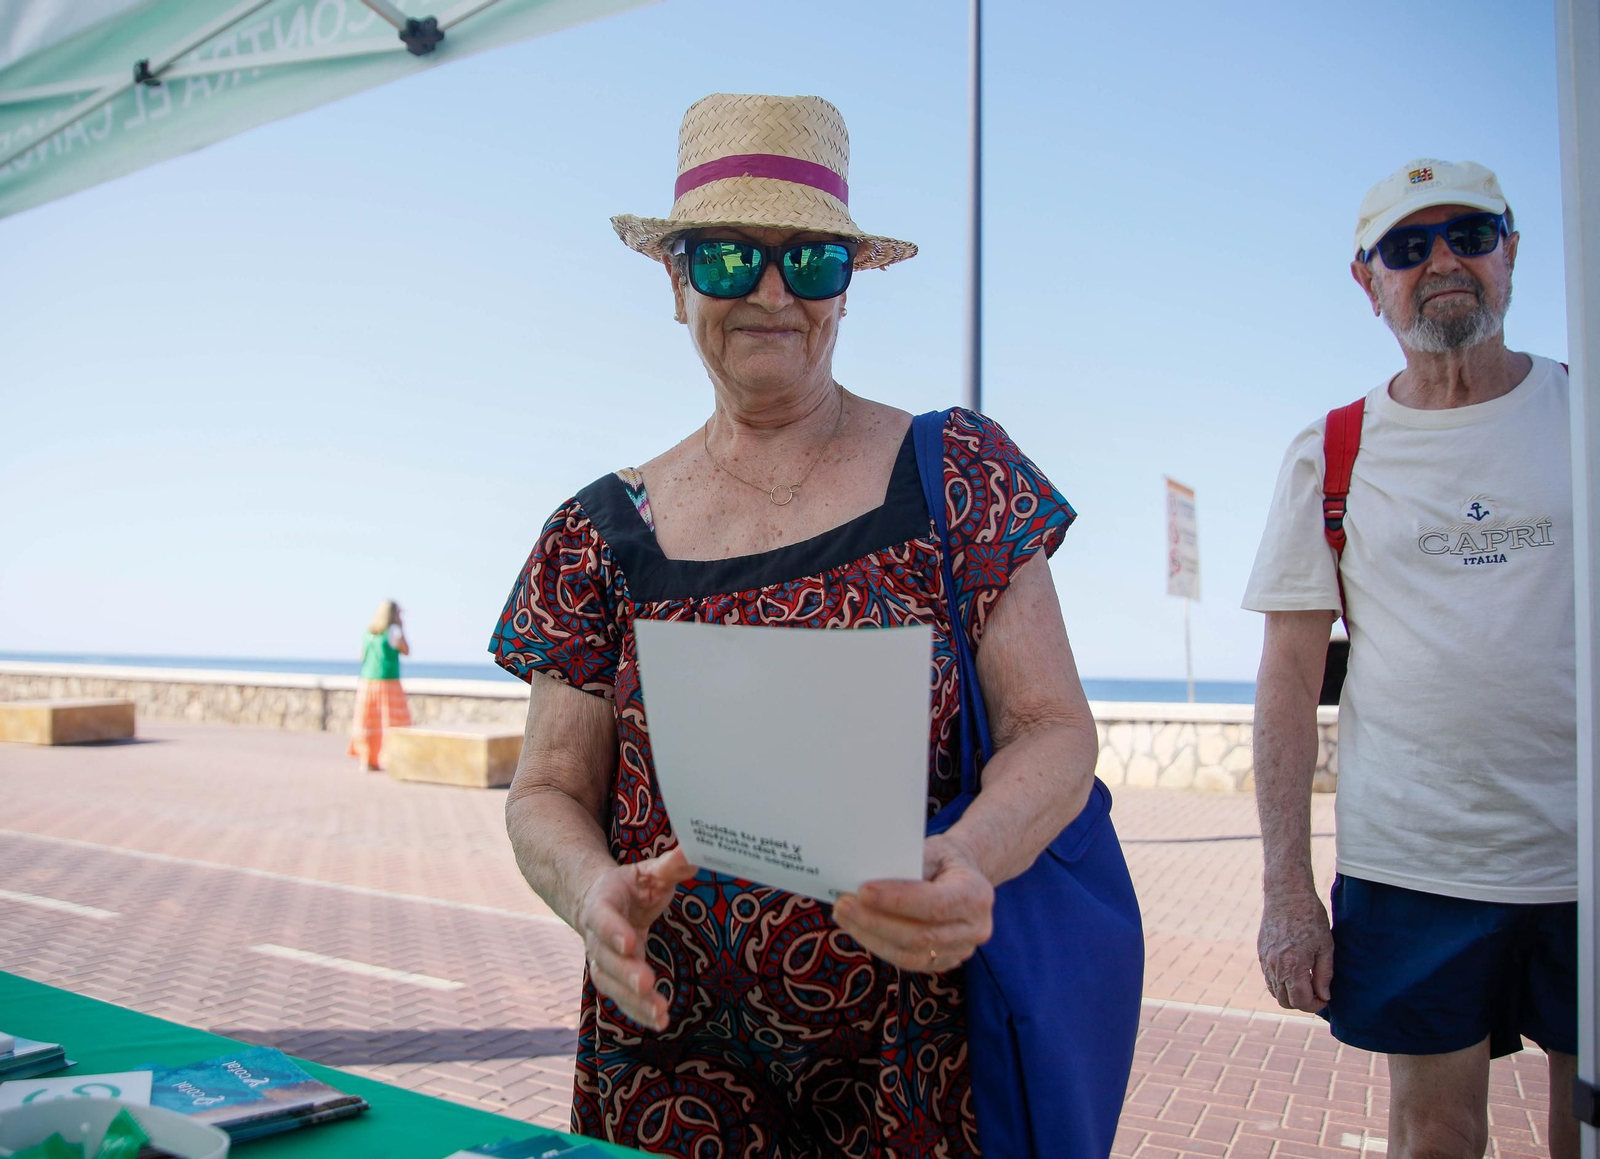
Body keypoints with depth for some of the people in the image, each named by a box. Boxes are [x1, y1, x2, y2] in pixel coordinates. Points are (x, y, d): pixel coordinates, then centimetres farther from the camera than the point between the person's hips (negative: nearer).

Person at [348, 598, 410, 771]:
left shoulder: (368, 631, 8)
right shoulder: (393, 630, -9)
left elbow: (362, 656, 14)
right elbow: (406, 651, 3)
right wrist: (402, 630, 6)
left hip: (366, 681, 6)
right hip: (387, 682, -6)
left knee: (369, 721, 9)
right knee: (393, 721, 0)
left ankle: (367, 760, 11)